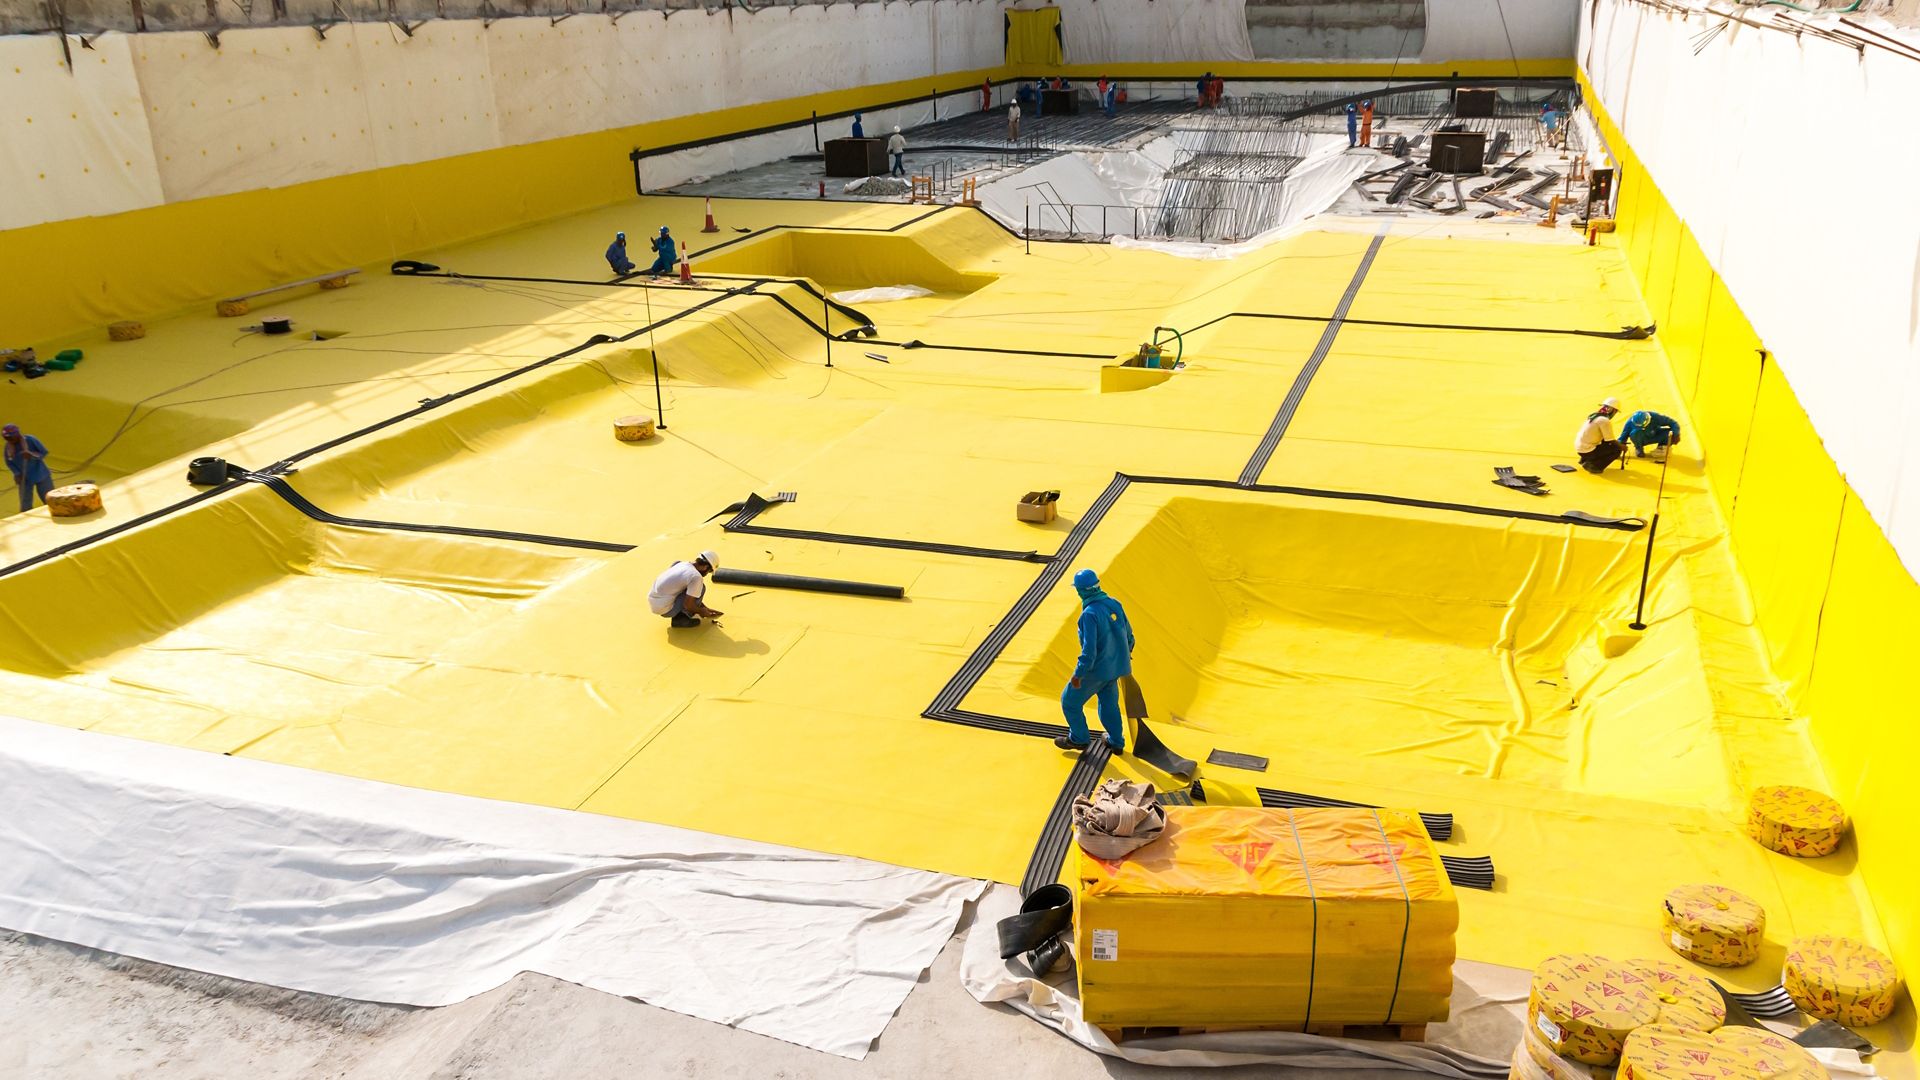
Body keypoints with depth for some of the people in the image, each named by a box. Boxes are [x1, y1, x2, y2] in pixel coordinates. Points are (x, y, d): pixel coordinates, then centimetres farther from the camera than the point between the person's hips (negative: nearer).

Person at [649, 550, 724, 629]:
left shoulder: (682, 564, 10)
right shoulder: (696, 577, -17)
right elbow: (687, 605, -17)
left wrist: (705, 608, 27)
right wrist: (701, 611, 3)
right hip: (664, 609, -9)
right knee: (700, 589, -7)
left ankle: (678, 615, 15)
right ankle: (681, 619, 1)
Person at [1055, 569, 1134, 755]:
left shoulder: (1089, 614, -27)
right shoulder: (1114, 604, -5)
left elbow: (1089, 649, -28)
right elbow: (1128, 633, 9)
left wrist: (1078, 674, -19)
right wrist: (1127, 650, 28)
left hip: (1096, 670, -7)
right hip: (1116, 666, 7)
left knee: (1070, 701, 14)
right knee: (1109, 703, 26)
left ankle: (1079, 738, 29)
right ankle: (1116, 742, 38)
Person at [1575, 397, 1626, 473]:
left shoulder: (1594, 415, 11)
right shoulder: (1605, 421, -17)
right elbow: (1611, 441, -12)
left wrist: (1618, 442, 25)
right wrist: (1622, 446, 7)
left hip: (1578, 448, 9)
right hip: (1586, 451, -9)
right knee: (1617, 449, -1)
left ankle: (1584, 460, 21)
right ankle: (1593, 466, -7)